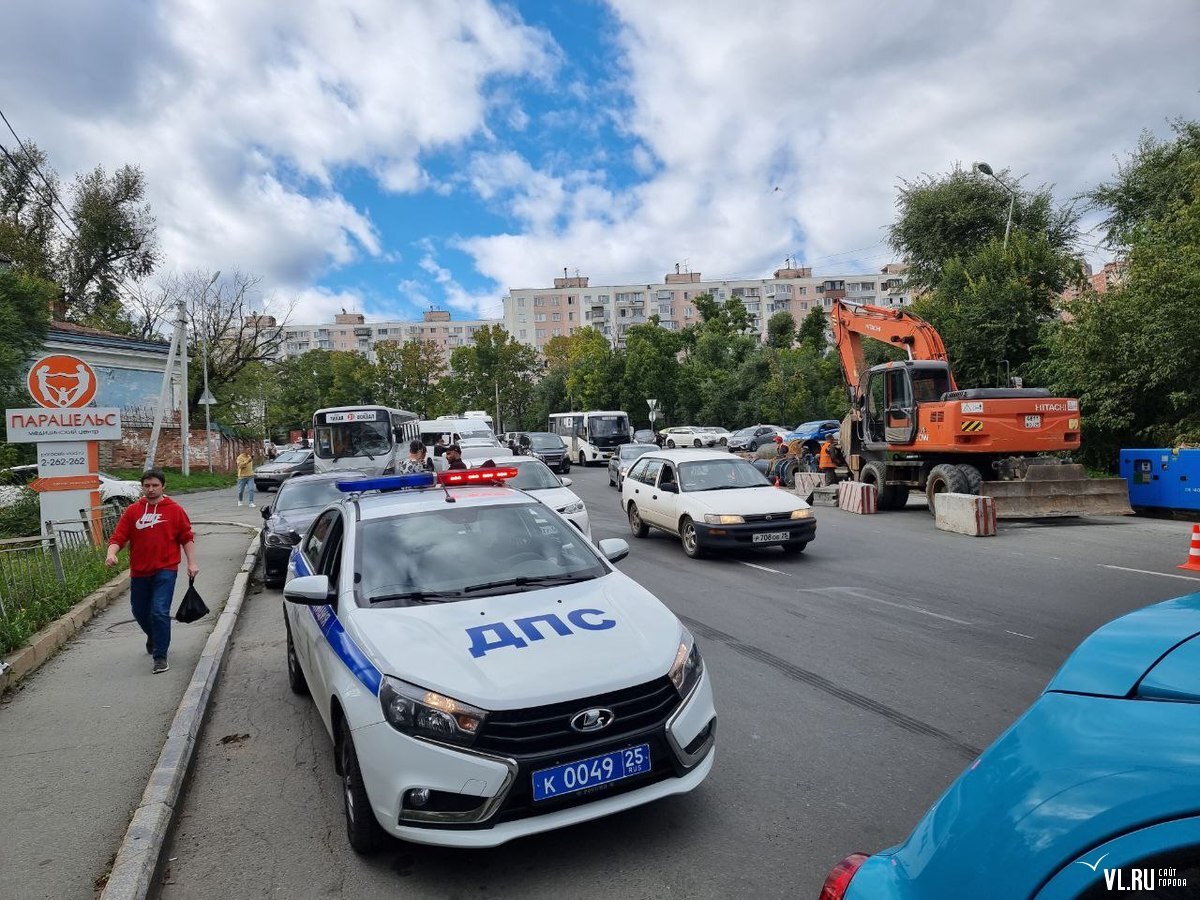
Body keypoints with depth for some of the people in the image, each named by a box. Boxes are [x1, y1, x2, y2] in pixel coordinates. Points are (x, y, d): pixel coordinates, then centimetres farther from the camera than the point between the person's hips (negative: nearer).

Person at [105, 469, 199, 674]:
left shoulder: (175, 510, 0)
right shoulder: (132, 511, 5)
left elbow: (187, 538, 2)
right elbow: (118, 537, -1)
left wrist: (192, 563, -4)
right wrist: (111, 553, -20)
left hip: (165, 570, -4)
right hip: (139, 572, 4)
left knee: (159, 612, -13)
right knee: (140, 611, 18)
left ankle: (160, 657, -3)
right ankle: (153, 637, 49)